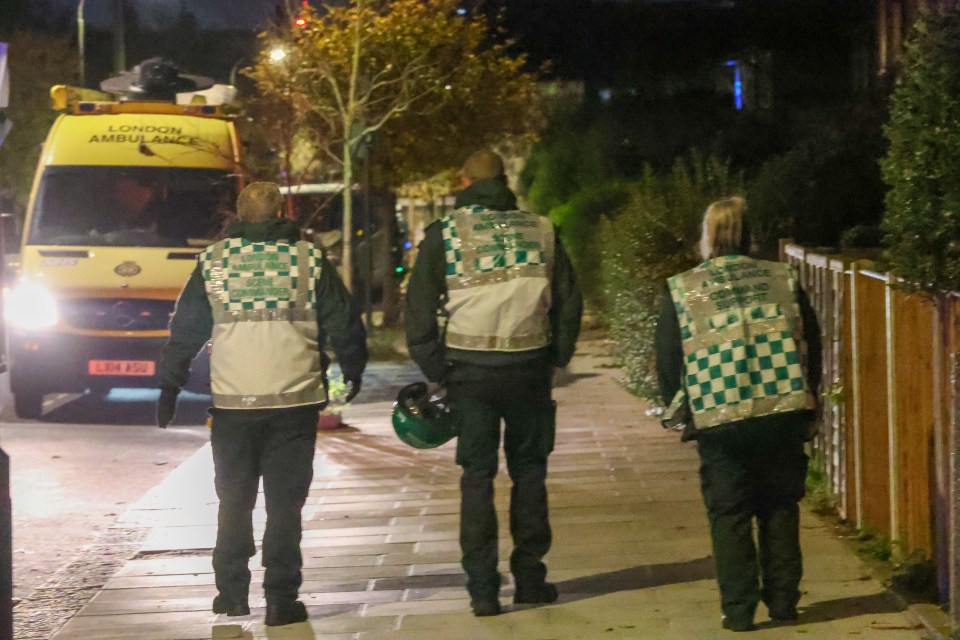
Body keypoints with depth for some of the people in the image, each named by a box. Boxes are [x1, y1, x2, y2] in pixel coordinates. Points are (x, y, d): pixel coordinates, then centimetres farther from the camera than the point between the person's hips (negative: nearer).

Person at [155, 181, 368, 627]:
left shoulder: (213, 261, 3)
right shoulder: (310, 259, 0)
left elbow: (184, 330, 6)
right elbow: (343, 323, 5)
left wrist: (170, 386, 14)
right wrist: (353, 370, 21)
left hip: (232, 403, 1)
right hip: (294, 400, -1)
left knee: (234, 502, 14)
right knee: (285, 503, 2)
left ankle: (231, 592, 18)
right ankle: (281, 599, 0)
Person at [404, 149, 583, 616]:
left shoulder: (444, 234, -1)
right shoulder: (540, 231, 6)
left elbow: (419, 311, -3)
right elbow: (569, 303, 9)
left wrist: (435, 370, 3)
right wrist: (555, 359, 16)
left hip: (469, 369, -1)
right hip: (530, 368, 1)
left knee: (477, 476, 5)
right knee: (529, 471, 14)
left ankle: (483, 588, 2)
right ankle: (529, 578, 15)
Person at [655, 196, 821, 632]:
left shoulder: (682, 291, 1)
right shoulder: (783, 281, 6)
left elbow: (667, 366, 2)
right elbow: (812, 347, 8)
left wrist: (682, 412, 18)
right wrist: (806, 405, 19)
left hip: (719, 421, -2)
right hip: (784, 415, 2)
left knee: (728, 514, 7)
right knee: (779, 508, 15)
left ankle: (738, 608, 5)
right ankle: (782, 599, 16)